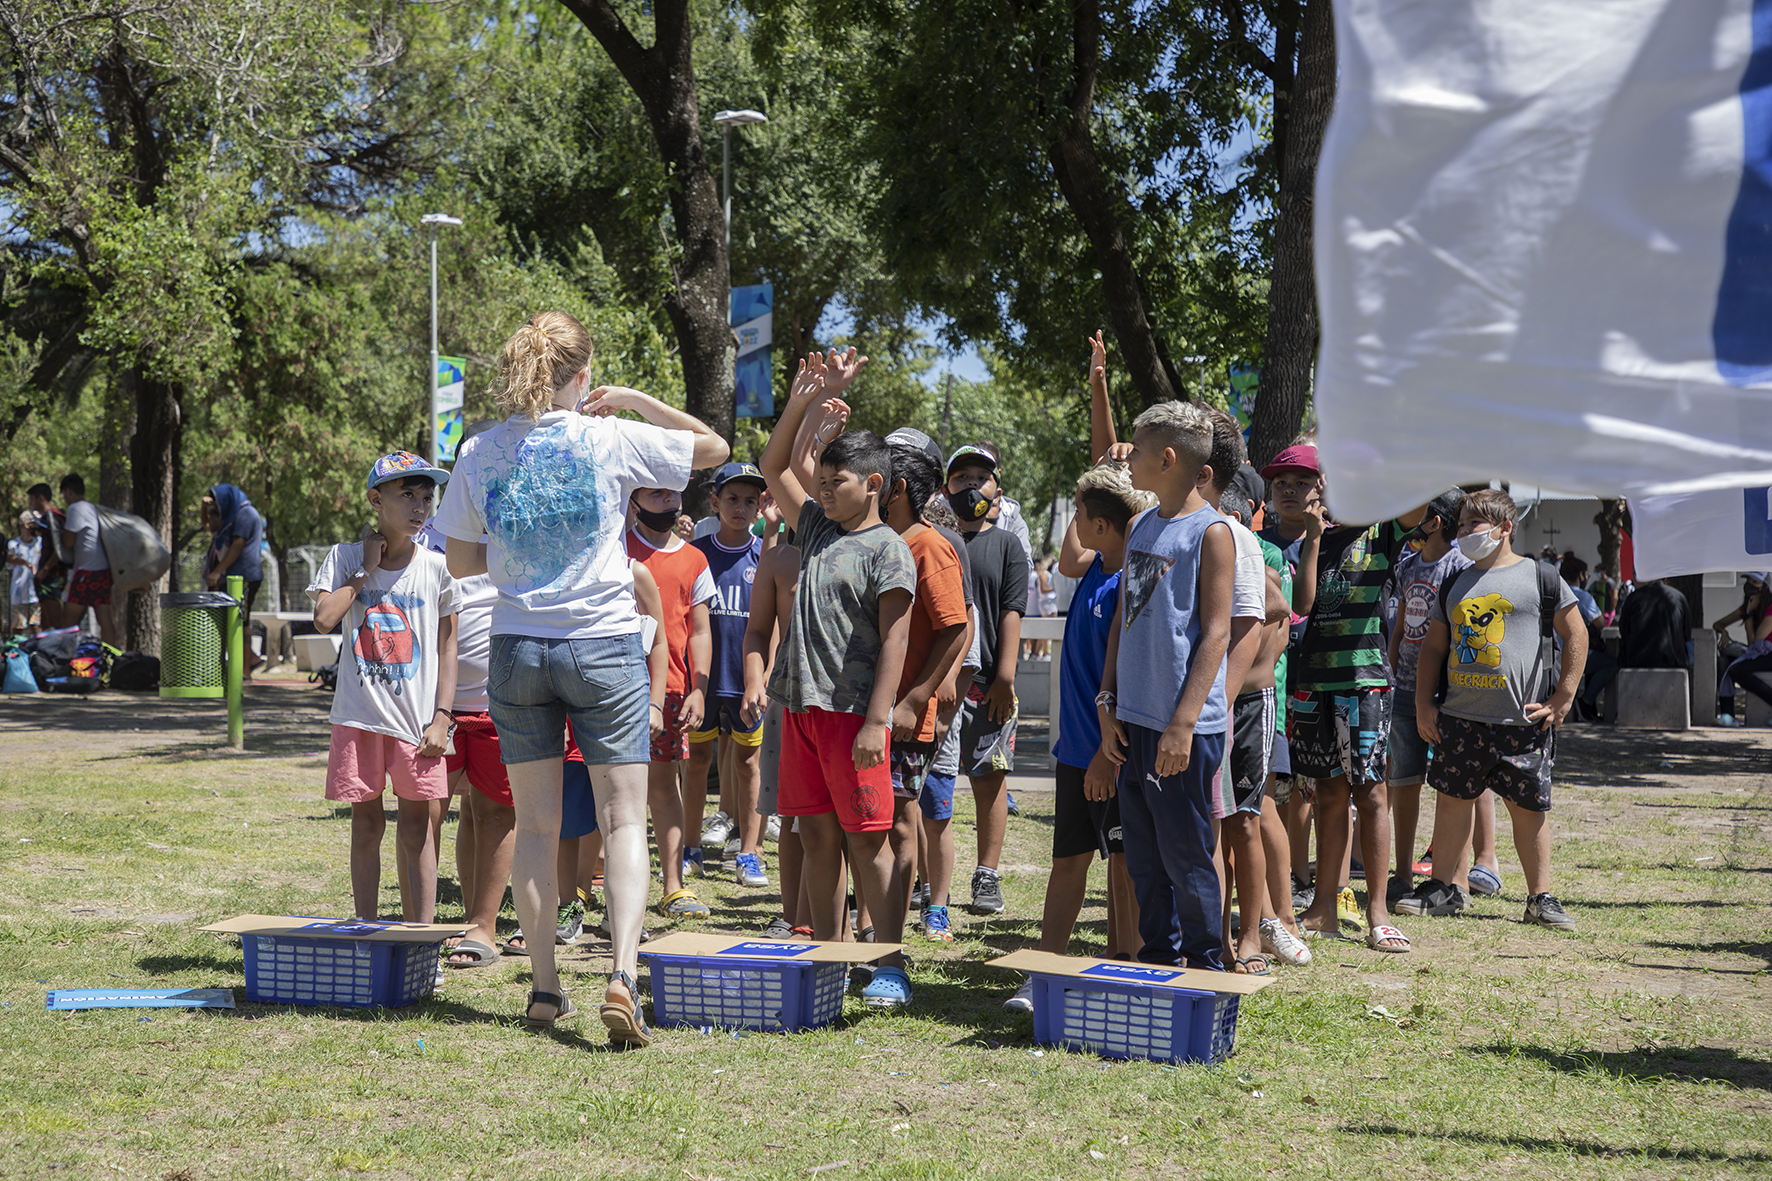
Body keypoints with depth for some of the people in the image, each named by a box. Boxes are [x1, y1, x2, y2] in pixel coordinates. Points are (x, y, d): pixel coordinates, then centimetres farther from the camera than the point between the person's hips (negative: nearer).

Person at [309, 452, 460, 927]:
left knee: (418, 830, 0)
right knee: (366, 826, 6)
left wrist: (442, 718, -3)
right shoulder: (345, 558, 2)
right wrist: (365, 571, -9)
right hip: (360, 717, 0)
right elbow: (324, 618, -14)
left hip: (417, 722, 0)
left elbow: (447, 648, 5)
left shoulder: (435, 568, 3)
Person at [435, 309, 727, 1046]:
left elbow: (461, 561, 6)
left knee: (536, 826, 10)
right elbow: (715, 448, 6)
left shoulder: (481, 453, 0)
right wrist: (634, 400, 7)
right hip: (605, 647, -2)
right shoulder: (611, 440, -7)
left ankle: (544, 987, 13)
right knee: (623, 820, 0)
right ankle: (622, 974, -16)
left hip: (517, 648, 3)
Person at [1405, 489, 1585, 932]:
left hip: (1523, 720, -4)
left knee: (1528, 808, 2)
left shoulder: (1540, 578, 1)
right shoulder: (1454, 584, 13)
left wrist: (1561, 700, -4)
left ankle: (1541, 896, 11)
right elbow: (1433, 647, 18)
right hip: (1460, 716, 4)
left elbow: (1576, 637, 1)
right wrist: (1424, 703, 9)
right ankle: (1446, 884, 18)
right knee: (1452, 799, 6)